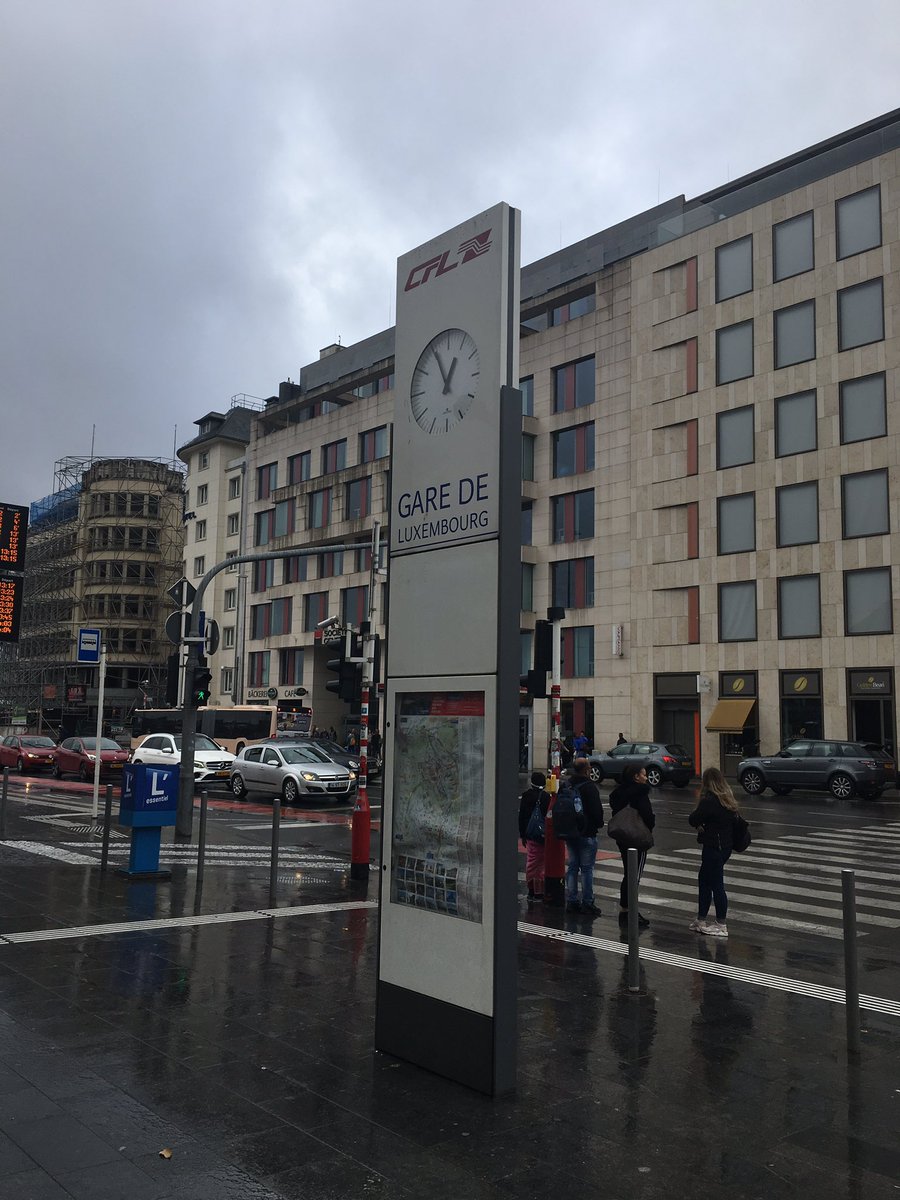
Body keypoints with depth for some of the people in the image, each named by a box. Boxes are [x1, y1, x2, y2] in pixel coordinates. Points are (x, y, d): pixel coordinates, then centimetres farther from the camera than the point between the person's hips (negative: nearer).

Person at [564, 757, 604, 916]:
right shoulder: (589, 787, -15)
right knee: (587, 868, -1)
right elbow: (597, 809, -14)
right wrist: (599, 824, 4)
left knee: (572, 867, 12)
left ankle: (571, 901, 14)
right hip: (587, 833, -7)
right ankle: (587, 902, 1)